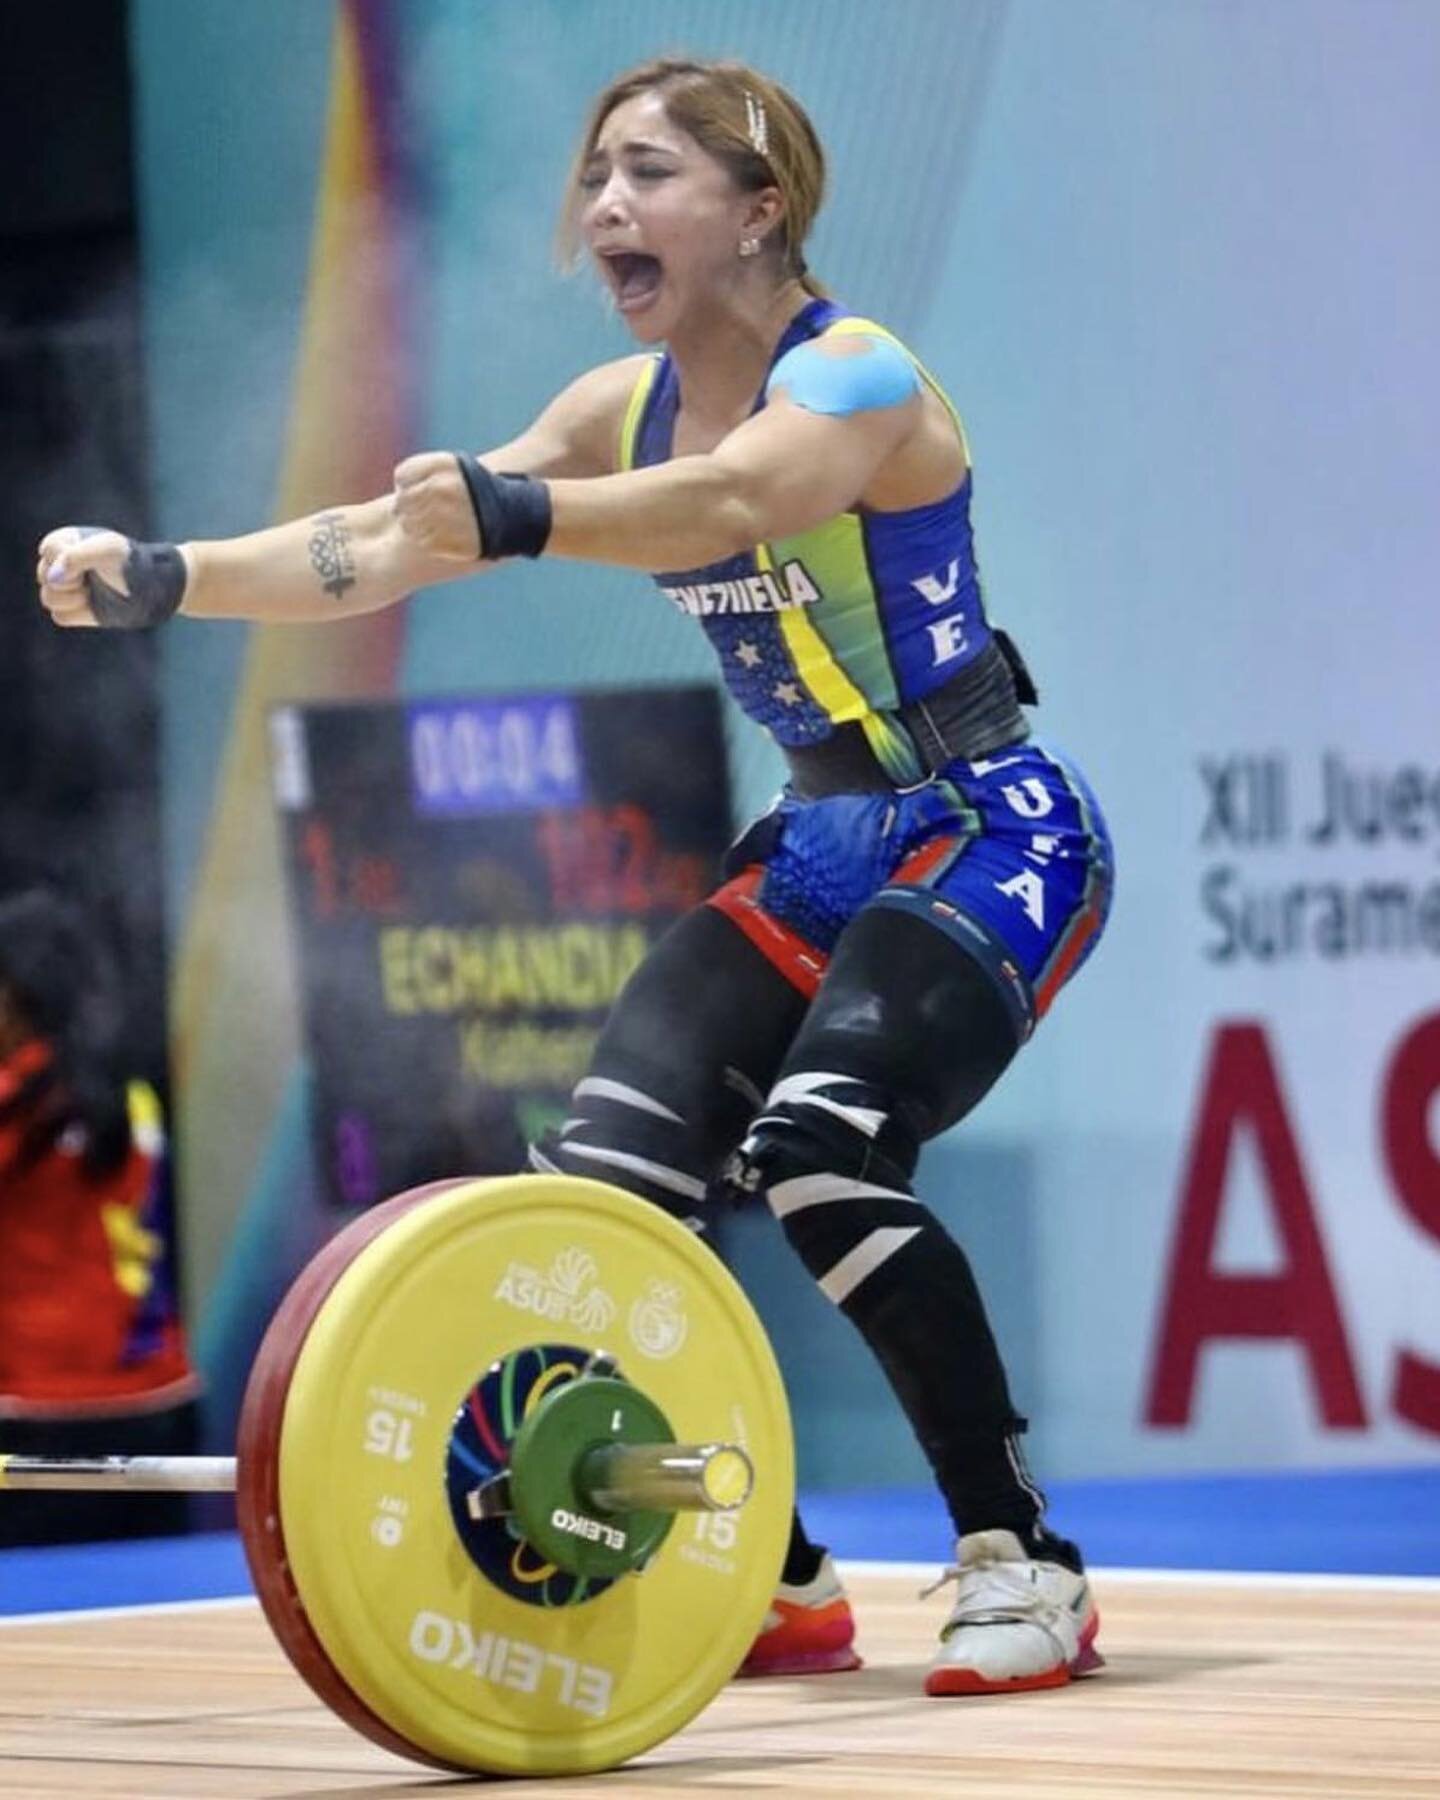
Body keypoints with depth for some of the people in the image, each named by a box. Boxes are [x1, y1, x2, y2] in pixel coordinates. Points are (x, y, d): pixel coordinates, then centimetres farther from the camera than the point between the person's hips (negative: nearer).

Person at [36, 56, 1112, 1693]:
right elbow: (392, 542, -4)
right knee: (603, 1186, -5)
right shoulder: (627, 403, 2)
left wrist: (510, 514, -60)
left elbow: (726, 501, -42)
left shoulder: (854, 375, -20)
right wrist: (165, 579, -19)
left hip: (992, 836, -8)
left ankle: (1024, 1569, -16)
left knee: (823, 1148, -29)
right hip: (820, 846, 8)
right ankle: (781, 1586, 10)